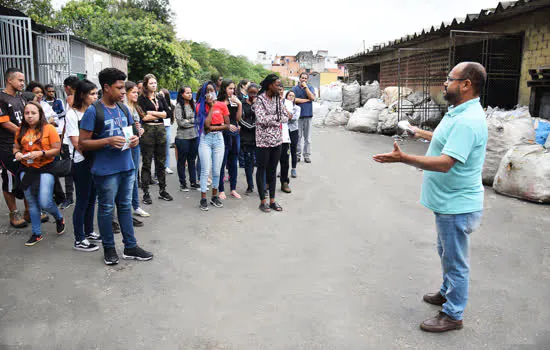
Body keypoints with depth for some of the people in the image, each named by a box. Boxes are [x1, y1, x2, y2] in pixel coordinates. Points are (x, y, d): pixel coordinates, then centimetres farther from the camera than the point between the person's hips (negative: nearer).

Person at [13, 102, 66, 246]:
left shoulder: (49, 128, -7)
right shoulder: (21, 131, 7)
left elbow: (57, 149, -9)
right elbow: (16, 147, 16)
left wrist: (41, 153, -21)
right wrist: (17, 153, -5)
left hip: (45, 169, -5)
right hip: (26, 170, 5)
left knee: (45, 203, -10)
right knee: (32, 203, 11)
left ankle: (59, 219, 23)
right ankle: (36, 234, 24)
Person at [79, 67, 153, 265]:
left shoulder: (124, 109, 10)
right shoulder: (93, 111, -10)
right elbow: (82, 144, -11)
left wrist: (134, 139, -1)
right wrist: (108, 141, -23)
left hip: (127, 167, 6)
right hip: (106, 170, -6)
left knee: (125, 206, 14)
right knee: (106, 209, 7)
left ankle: (130, 247, 24)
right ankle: (109, 248, 23)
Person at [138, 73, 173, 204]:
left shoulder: (160, 98, 14)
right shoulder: (142, 99, -1)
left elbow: (167, 113, 2)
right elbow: (143, 117, -12)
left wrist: (152, 112, -9)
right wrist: (160, 114, -3)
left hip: (160, 130, 5)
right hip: (147, 131, -4)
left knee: (161, 162, 9)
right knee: (147, 163, 0)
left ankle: (162, 190, 18)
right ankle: (145, 193, 6)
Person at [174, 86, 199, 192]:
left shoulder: (193, 105, 9)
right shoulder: (179, 106, -6)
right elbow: (180, 122, -13)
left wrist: (188, 121, -5)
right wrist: (194, 121, -6)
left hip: (194, 136, 5)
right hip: (183, 137, -5)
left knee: (192, 160, 13)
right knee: (182, 161, 6)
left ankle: (193, 182, 22)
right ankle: (182, 184, 16)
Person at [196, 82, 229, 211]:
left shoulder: (222, 105, 3)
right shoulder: (200, 106, 0)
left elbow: (227, 125, 0)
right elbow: (206, 124, -13)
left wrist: (213, 128, -11)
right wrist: (211, 107, -8)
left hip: (218, 138, 2)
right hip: (205, 139, -1)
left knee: (217, 170, 5)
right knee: (205, 170, -4)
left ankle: (214, 196, 18)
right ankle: (203, 199, 3)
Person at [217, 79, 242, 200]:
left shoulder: (234, 101, 11)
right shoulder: (218, 102, -6)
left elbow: (238, 118, 7)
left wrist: (239, 104, -3)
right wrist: (227, 125, -16)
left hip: (235, 133, 6)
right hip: (223, 134, -6)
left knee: (233, 162, 11)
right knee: (222, 163, 0)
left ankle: (233, 189, 20)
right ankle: (221, 190, 9)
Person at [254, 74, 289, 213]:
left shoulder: (278, 99, 9)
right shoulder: (260, 100, -10)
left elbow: (286, 117, 5)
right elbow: (261, 119, -21)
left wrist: (271, 120, -11)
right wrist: (277, 117, -8)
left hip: (277, 140, 6)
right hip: (263, 140, -6)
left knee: (273, 170, 12)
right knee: (262, 169, 5)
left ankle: (272, 200, 20)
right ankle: (263, 201, 13)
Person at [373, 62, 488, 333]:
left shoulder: (467, 121, -26)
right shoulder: (459, 113, 8)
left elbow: (446, 163, -34)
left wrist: (403, 158, -35)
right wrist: (424, 134, 37)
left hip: (457, 207, -11)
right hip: (448, 202, 11)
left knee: (455, 261, 5)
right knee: (447, 254, 26)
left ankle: (452, 315, 21)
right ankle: (447, 293, 47)